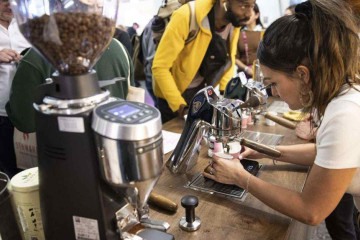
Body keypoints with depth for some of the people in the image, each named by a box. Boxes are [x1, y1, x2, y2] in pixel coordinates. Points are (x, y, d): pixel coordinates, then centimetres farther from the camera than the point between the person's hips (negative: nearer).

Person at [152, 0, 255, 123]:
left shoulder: (235, 20, -11)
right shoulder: (186, 17, -28)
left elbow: (229, 59, 5)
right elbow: (160, 67, -25)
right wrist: (180, 106, -28)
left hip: (203, 91, 5)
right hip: (175, 92, -4)